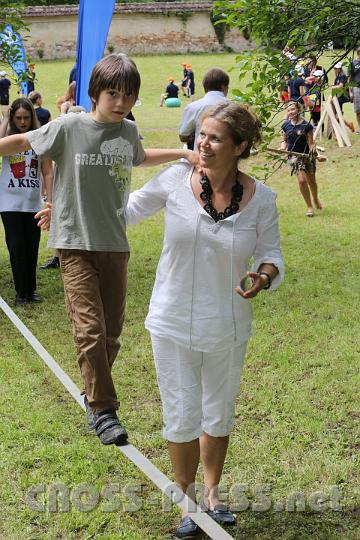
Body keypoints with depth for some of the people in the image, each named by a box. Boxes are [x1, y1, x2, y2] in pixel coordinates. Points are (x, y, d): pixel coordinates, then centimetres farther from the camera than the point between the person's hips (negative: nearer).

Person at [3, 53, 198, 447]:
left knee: (111, 331, 9)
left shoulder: (128, 131, 6)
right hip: (76, 243, -4)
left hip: (115, 243, 5)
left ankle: (95, 394, 30)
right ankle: (103, 409, -1)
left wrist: (183, 153, 24)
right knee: (90, 329, -12)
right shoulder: (69, 127, -8)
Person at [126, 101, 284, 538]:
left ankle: (212, 493, 42)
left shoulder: (260, 199, -9)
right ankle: (187, 500, 28)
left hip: (227, 326, 1)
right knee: (182, 416, 4)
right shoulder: (176, 180, -11)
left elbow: (269, 252, 1)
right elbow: (128, 209, 5)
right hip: (173, 322, -1)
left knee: (219, 415, 18)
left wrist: (264, 276, -21)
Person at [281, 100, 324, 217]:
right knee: (302, 180, -13)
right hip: (294, 156, 0)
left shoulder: (306, 125, -10)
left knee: (311, 180, 15)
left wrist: (316, 155, -21)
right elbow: (284, 140, 8)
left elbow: (311, 143, -8)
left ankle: (315, 199, 46)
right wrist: (282, 148, -13)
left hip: (307, 155, 0)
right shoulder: (286, 125, -2)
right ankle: (309, 206, 3)